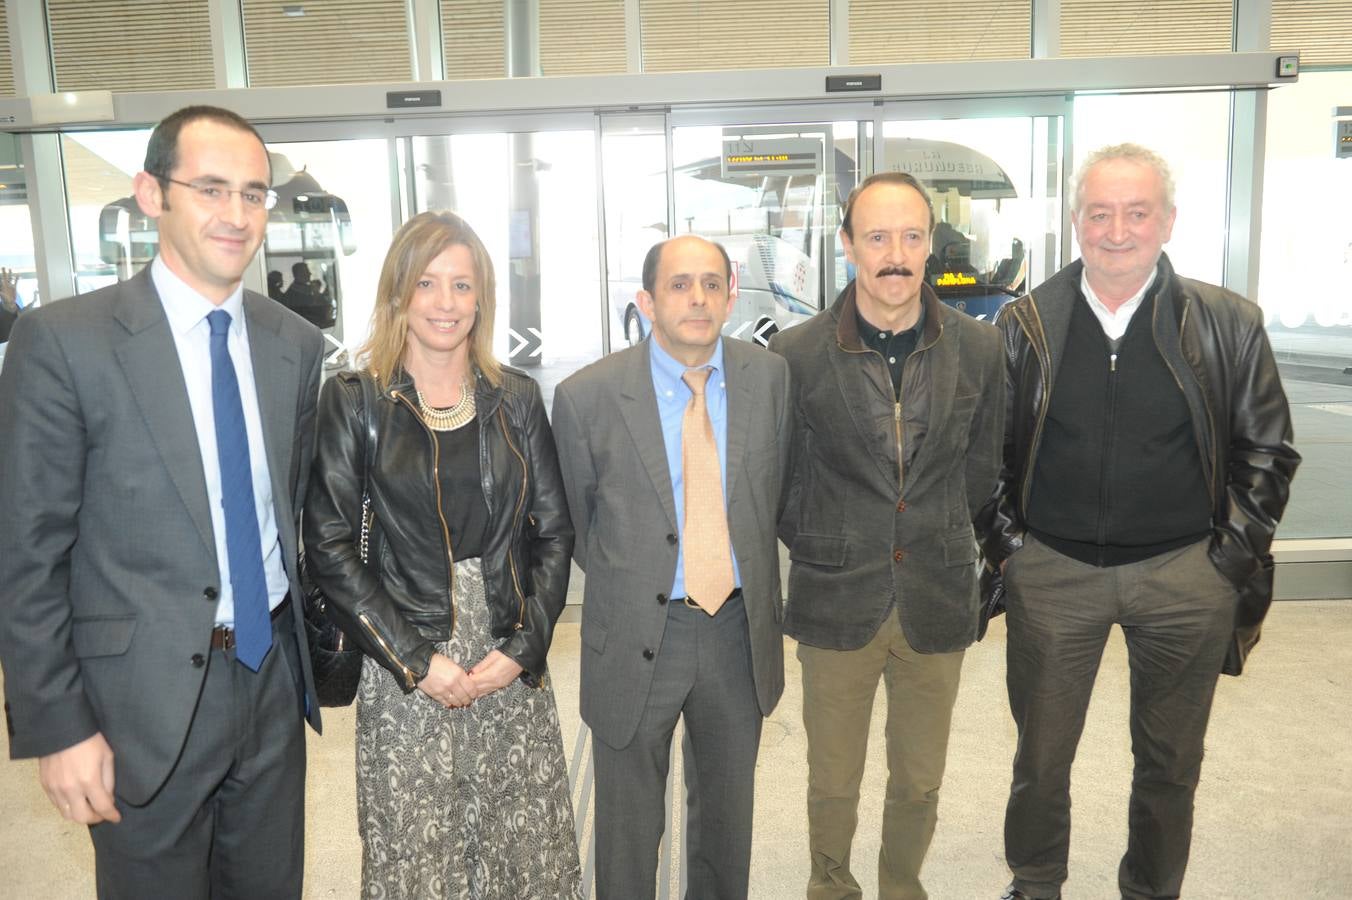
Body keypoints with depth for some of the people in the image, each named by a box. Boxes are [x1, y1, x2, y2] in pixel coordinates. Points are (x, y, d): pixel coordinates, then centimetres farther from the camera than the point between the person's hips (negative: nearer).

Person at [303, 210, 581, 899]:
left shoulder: (516, 398, 5)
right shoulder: (354, 401, -3)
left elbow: (553, 532, 5)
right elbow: (329, 550, -6)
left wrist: (523, 648, -6)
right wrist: (416, 661, -11)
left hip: (513, 662, 3)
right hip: (404, 673, -2)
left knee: (529, 843, 10)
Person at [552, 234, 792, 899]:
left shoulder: (769, 377, -4)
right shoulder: (587, 396, -13)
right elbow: (575, 521, 1)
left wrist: (749, 571, 7)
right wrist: (623, 585, 6)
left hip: (739, 628, 3)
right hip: (637, 635, -2)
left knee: (727, 813, 23)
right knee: (629, 824, 16)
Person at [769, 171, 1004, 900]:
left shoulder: (979, 349, -3)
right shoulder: (796, 354, -9)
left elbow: (981, 465, 10)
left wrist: (936, 538, 9)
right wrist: (815, 547, 2)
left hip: (937, 601, 2)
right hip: (836, 600, -1)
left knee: (919, 784, 18)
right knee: (833, 783, 14)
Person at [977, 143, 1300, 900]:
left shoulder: (1228, 325, -2)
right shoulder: (1024, 325, -2)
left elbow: (1269, 449, 6)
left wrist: (1236, 548, -2)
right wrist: (1002, 541, -1)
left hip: (1185, 575, 1)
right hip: (1051, 572, 0)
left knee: (1171, 763, 16)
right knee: (1042, 755, 13)